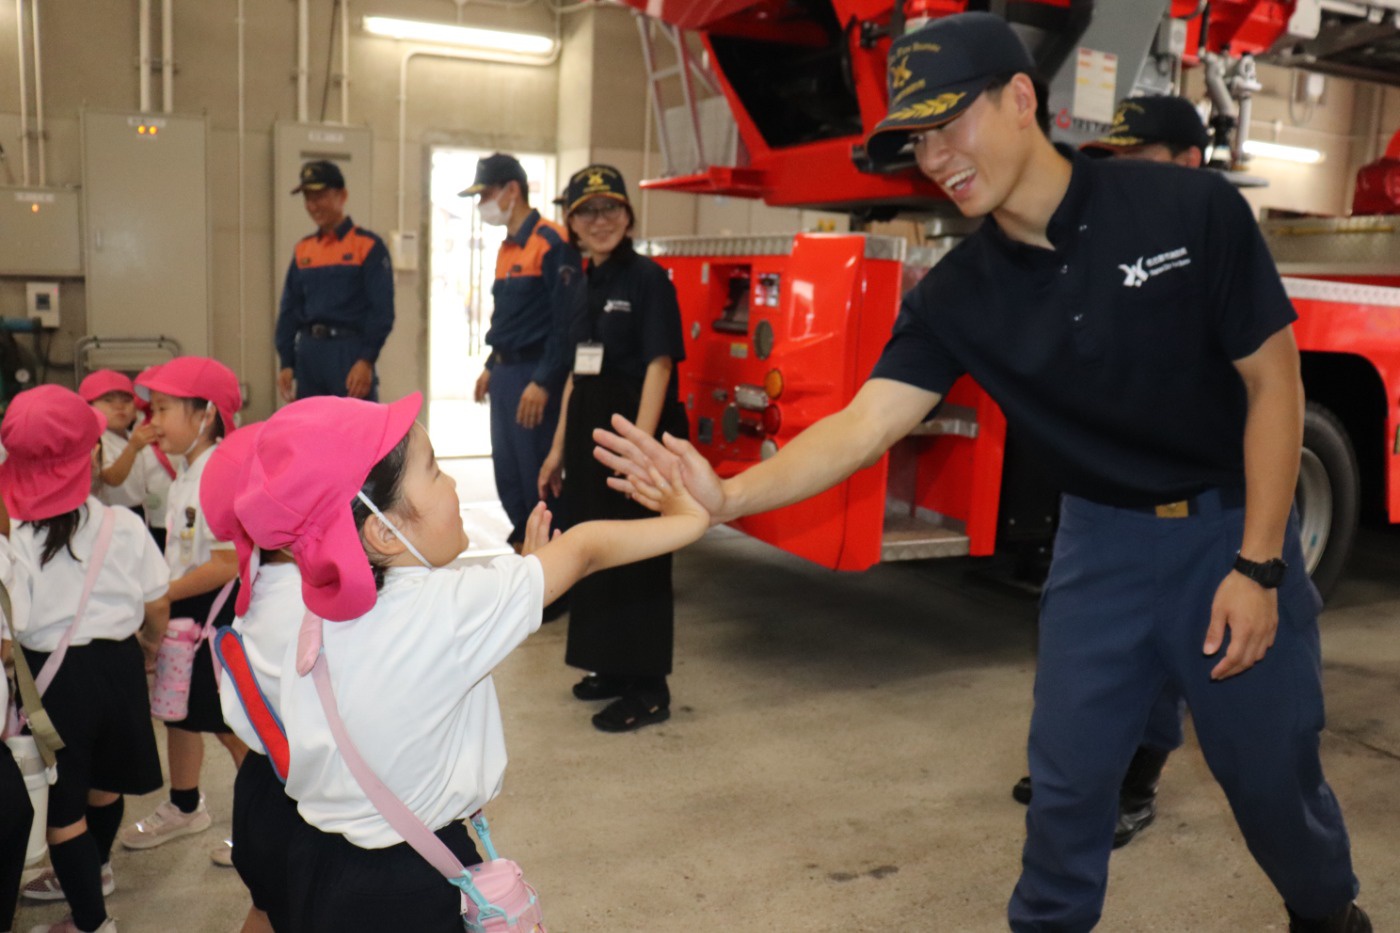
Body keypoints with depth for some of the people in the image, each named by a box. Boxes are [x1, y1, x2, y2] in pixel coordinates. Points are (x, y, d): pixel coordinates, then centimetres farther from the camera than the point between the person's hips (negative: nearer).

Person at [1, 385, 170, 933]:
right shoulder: (123, 526, -12)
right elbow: (157, 605, -2)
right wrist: (152, 643, 19)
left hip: (50, 677, -4)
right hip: (116, 662, 4)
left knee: (62, 804, 14)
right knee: (103, 781, 27)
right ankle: (91, 870, 52)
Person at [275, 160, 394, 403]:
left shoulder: (368, 246, -2)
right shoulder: (303, 250, 14)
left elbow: (382, 310, -8)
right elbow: (289, 309, 15)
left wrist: (366, 361, -16)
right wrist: (286, 363, 7)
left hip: (350, 352, -6)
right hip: (308, 353, 6)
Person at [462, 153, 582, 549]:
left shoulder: (553, 242, -13)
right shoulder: (507, 249, 15)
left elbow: (566, 320, -19)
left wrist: (542, 382, -22)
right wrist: (491, 367, 20)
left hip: (533, 376, -9)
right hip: (505, 373, 9)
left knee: (535, 472, -4)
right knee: (507, 471, 13)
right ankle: (523, 543, 26)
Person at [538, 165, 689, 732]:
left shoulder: (647, 279, -9)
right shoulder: (586, 286, 13)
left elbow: (658, 366, -16)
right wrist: (559, 450, 15)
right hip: (590, 431, 8)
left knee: (637, 557, -3)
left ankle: (648, 691, 7)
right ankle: (614, 668, 29)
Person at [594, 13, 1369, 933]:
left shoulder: (1193, 209, -18)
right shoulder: (958, 296, -11)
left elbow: (1273, 382, -11)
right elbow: (862, 424, -17)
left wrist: (1259, 565, -13)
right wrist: (727, 496, -33)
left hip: (1232, 526, -2)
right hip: (1100, 539, 2)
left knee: (1272, 769, 13)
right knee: (1069, 777, 8)